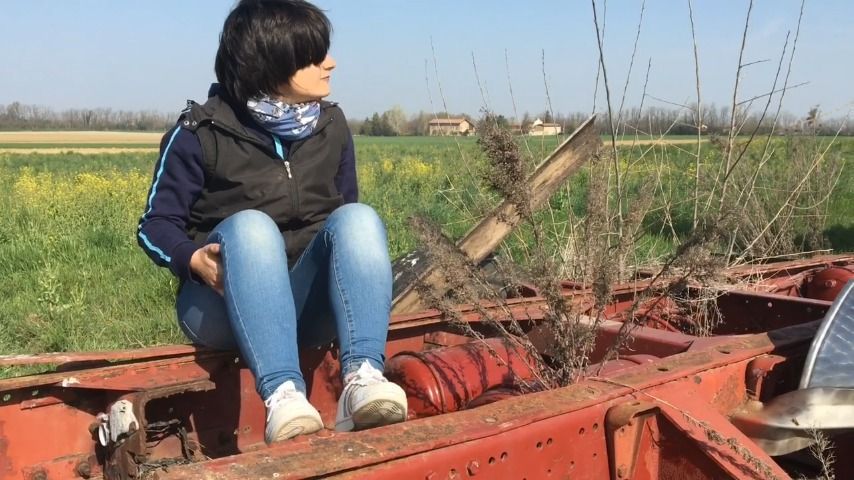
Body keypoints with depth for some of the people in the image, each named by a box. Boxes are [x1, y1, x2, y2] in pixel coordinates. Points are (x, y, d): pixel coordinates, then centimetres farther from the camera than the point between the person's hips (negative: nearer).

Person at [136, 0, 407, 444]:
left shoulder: (331, 127, 6)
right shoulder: (201, 133, -6)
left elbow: (346, 215, 15)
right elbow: (155, 225, -2)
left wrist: (367, 270, -7)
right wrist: (192, 259, -24)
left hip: (306, 302, 3)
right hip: (222, 304, -3)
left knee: (358, 218, -25)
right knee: (249, 226, -35)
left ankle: (362, 378, -41)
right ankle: (282, 394, -49)